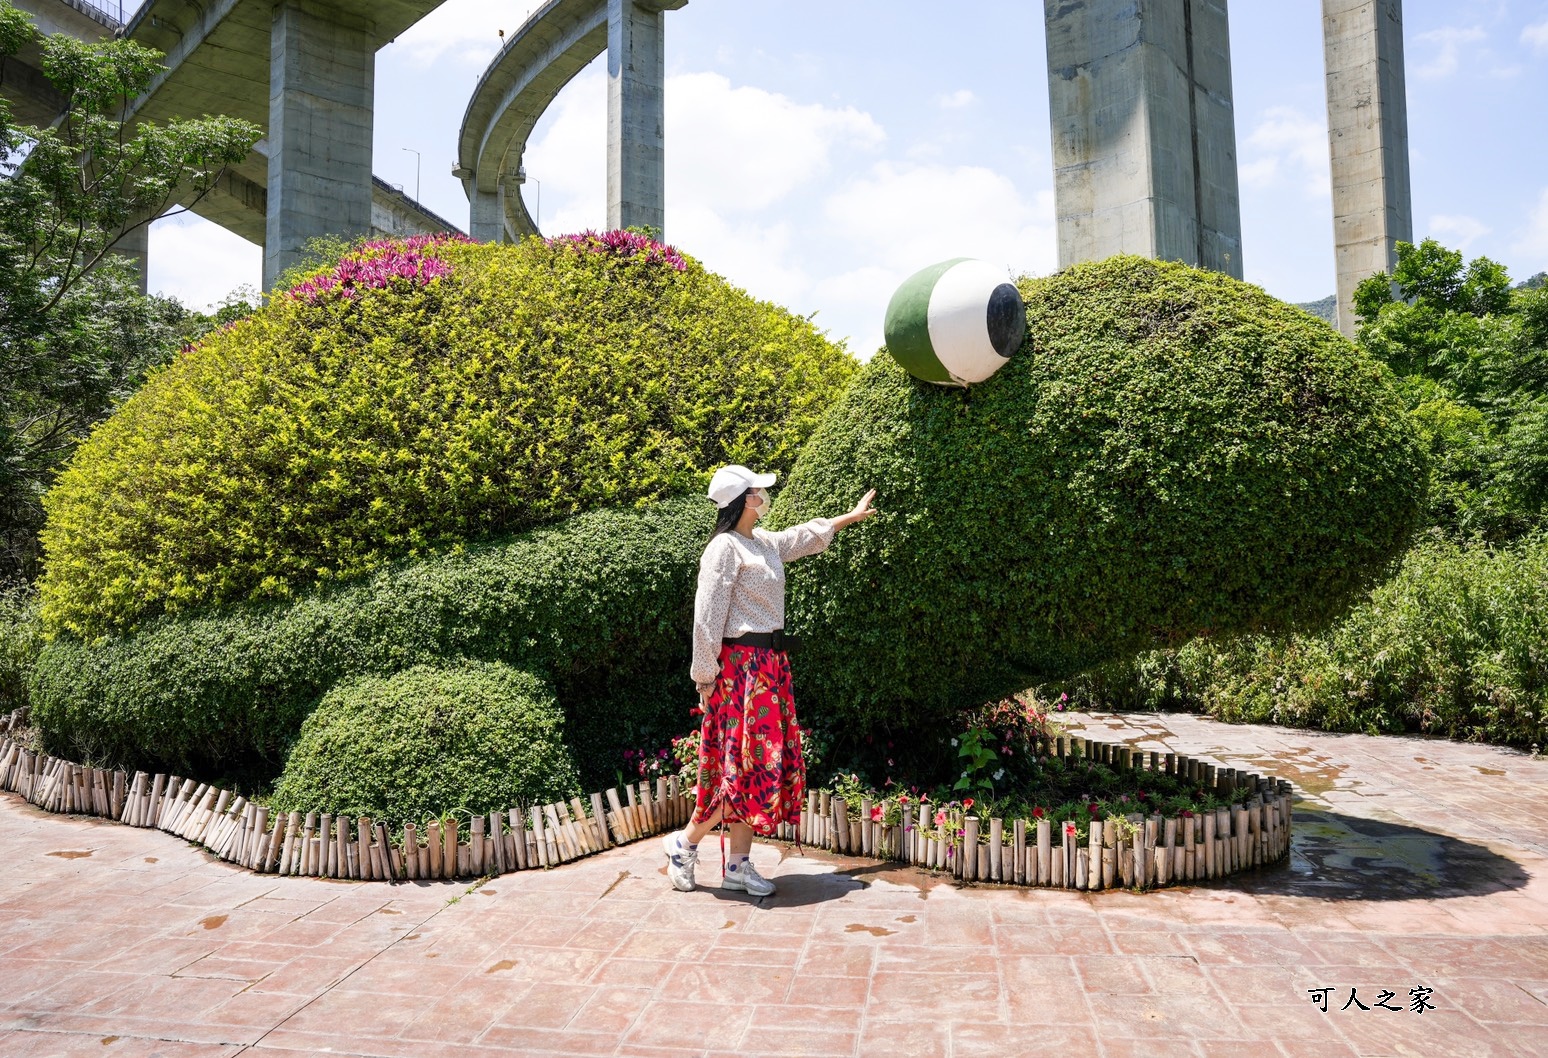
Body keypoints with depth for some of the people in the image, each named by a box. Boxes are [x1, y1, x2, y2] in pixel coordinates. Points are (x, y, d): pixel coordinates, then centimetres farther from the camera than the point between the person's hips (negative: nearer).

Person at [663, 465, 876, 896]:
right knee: (745, 762, -8)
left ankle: (738, 864, 15)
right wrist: (705, 677, -16)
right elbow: (708, 617, -15)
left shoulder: (763, 542, 13)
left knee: (769, 761, 8)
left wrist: (851, 516, 42)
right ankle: (685, 843, 10)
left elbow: (804, 537, 33)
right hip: (741, 664, -9)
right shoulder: (725, 548, -13)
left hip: (770, 663, 9)